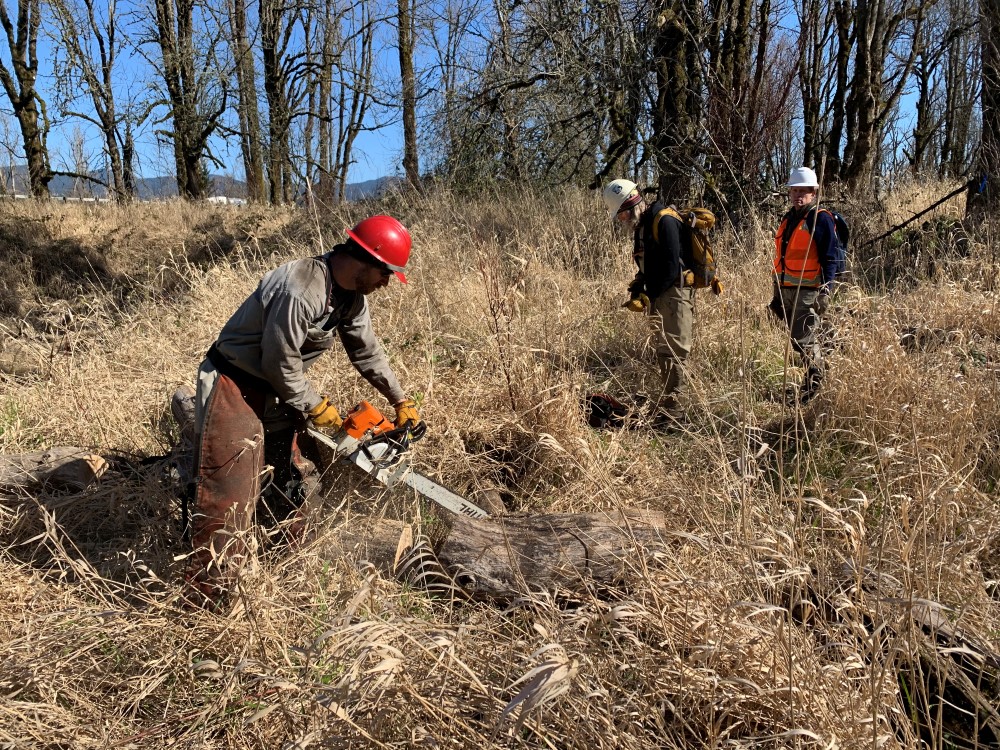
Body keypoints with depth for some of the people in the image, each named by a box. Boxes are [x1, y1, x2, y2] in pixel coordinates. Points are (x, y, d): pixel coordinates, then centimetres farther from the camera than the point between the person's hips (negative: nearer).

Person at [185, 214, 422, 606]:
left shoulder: (351, 294, -3)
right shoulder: (299, 291, -32)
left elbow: (367, 352, 8)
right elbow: (280, 363, -23)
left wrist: (401, 402, 12)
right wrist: (315, 407, -9)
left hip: (276, 389, 9)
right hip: (235, 386, -9)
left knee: (297, 477, 14)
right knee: (230, 497, -8)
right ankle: (202, 598, 4)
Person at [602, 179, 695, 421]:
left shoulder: (665, 221, -15)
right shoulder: (642, 226, 15)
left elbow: (672, 267, -21)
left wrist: (648, 296, -16)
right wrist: (636, 291, 5)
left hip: (675, 293, -10)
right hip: (659, 296, 10)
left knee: (671, 351, -11)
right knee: (664, 351, 12)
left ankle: (669, 407, -10)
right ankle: (669, 404, 20)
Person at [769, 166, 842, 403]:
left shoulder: (820, 219, -6)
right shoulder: (787, 219, 18)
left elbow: (831, 258, -10)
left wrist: (825, 291, -18)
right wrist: (777, 293, 21)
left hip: (809, 292, -8)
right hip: (787, 291, 8)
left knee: (804, 341, -11)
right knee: (805, 340, 13)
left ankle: (813, 385, 2)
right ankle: (815, 382, 24)